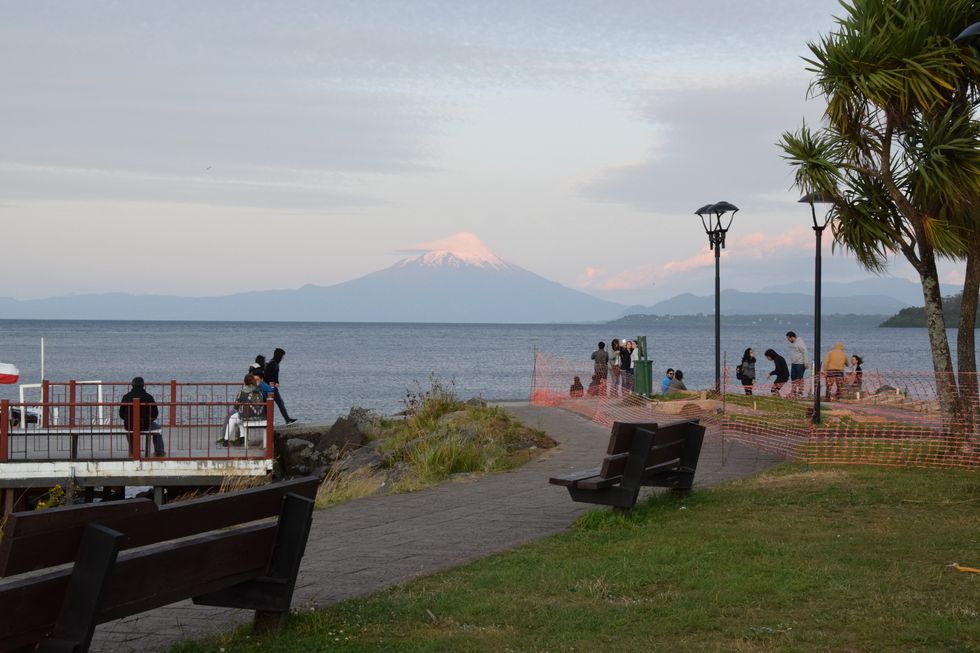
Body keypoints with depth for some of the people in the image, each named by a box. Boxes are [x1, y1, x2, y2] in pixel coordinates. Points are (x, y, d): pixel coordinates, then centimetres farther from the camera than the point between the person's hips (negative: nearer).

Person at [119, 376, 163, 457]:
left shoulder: (126, 397, -2)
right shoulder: (148, 397, -8)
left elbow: (121, 415, 2)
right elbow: (155, 414, -5)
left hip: (129, 426, 2)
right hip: (145, 426, -2)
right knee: (157, 427, 30)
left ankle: (132, 451, 43)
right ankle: (159, 451, 33)